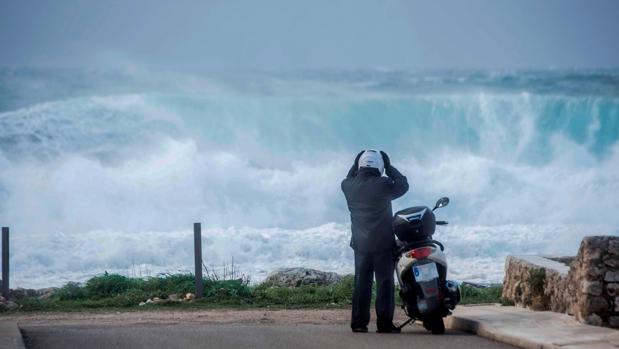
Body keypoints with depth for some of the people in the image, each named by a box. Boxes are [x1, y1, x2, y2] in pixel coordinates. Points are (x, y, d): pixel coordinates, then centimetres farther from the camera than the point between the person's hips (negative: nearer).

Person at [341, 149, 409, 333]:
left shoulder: (349, 186, -2)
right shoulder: (383, 185, -15)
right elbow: (403, 185, 2)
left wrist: (355, 165, 23)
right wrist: (389, 168, 7)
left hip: (360, 243, 4)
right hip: (383, 243, -4)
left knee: (361, 283, 9)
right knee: (385, 283, 0)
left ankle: (359, 323, 6)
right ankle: (384, 323, -4)